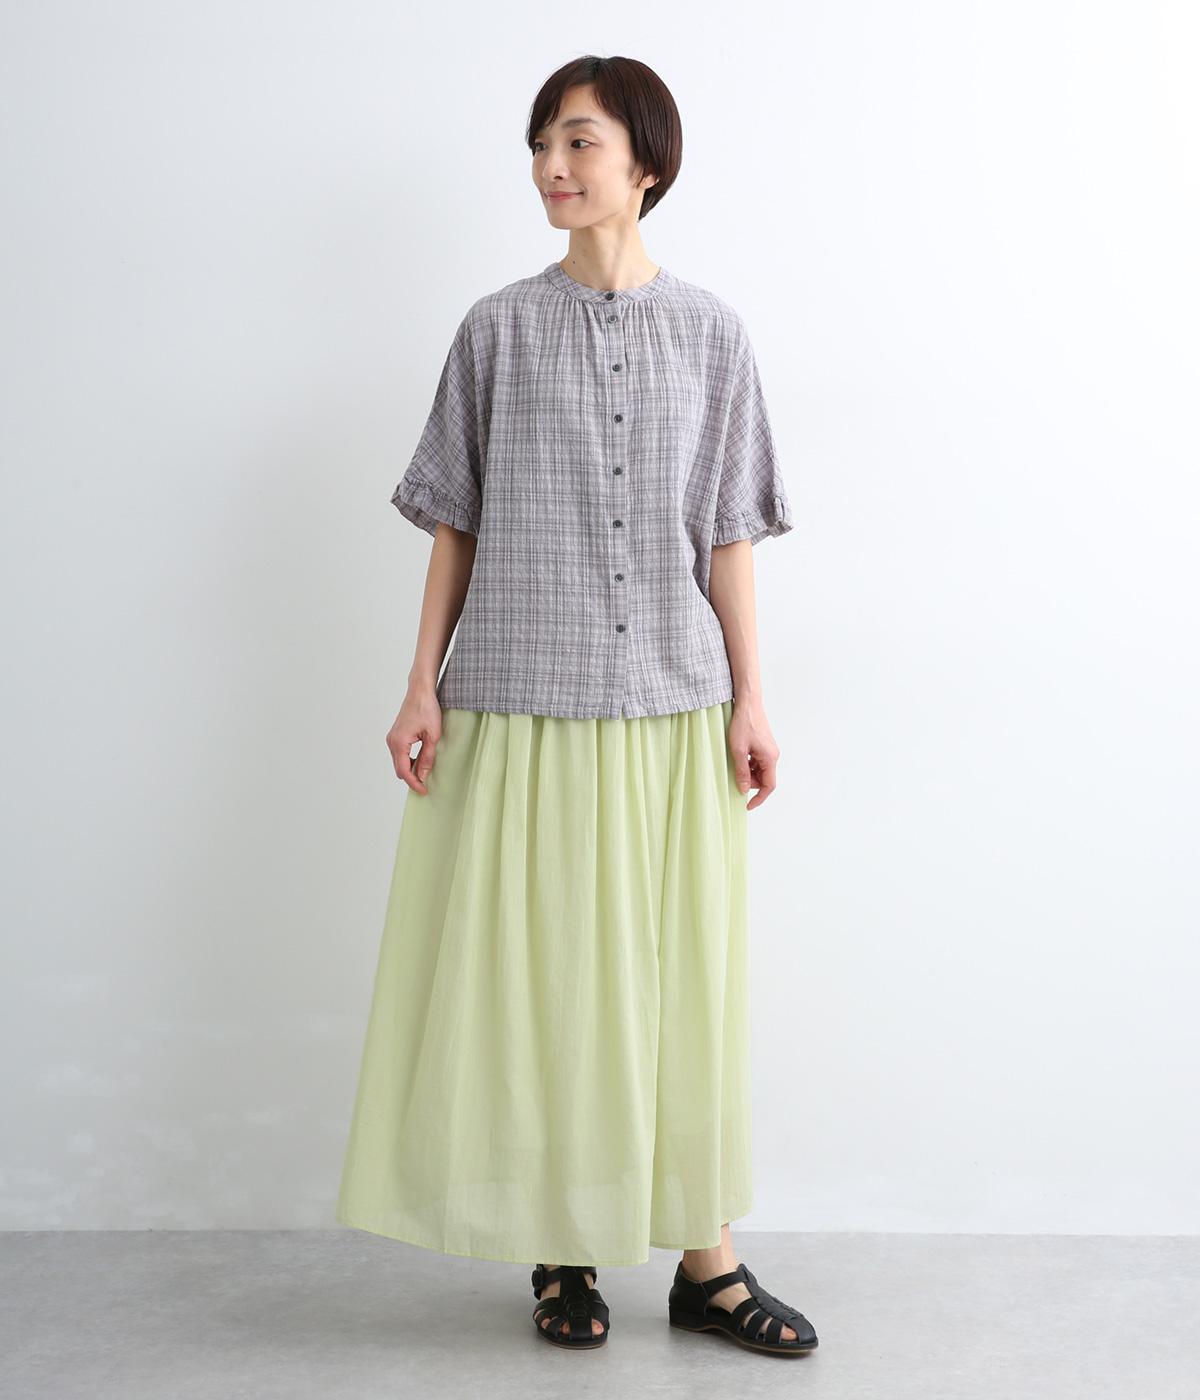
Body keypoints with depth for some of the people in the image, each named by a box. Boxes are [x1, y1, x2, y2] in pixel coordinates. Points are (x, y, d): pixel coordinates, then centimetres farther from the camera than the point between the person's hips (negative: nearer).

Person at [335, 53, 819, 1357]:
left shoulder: (709, 332, 6)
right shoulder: (498, 328, 5)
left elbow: (726, 535, 6)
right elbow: (456, 524, 6)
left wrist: (749, 698, 2)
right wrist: (424, 686, 0)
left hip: (672, 711, 1)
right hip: (522, 708, 0)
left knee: (681, 976, 5)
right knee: (538, 975, 3)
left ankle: (703, 1258, 15)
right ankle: (564, 1252, 17)